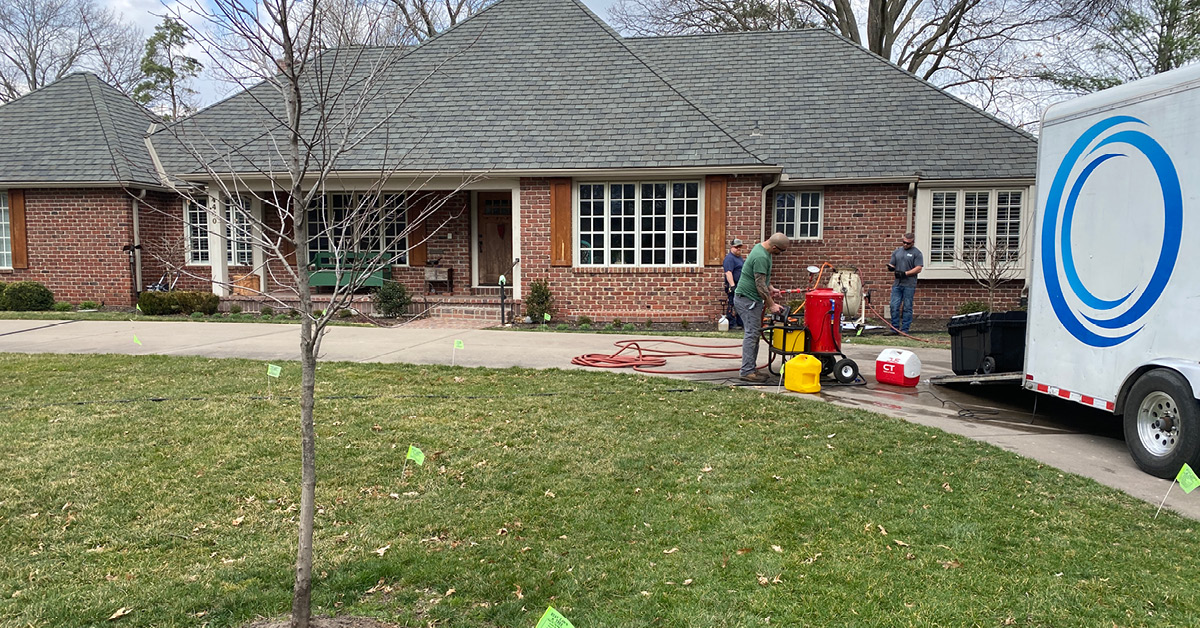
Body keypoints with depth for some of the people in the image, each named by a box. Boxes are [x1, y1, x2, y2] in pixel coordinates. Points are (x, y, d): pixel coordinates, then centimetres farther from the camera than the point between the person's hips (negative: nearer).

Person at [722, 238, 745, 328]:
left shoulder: (739, 257, 19)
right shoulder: (729, 258, -13)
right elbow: (728, 273, -23)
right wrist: (732, 285, -29)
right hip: (734, 286, -10)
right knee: (732, 304, -7)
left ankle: (740, 323, 20)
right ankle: (732, 324, -3)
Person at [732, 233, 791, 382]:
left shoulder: (761, 248, 9)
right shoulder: (761, 257, -24)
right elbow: (760, 285, -22)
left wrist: (771, 289, 15)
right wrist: (771, 305, -16)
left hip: (749, 298, 11)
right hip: (748, 299, -11)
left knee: (753, 334, 12)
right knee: (751, 334, -9)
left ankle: (751, 368, 17)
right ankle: (747, 371, -6)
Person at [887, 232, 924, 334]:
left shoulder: (916, 253, 2)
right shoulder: (897, 252, 17)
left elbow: (918, 269, -6)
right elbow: (892, 265, 20)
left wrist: (905, 273, -15)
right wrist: (890, 267, -5)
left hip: (909, 285, -4)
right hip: (897, 284, 4)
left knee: (907, 307, 0)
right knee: (894, 306, 0)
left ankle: (905, 329, 5)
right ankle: (894, 328, 8)